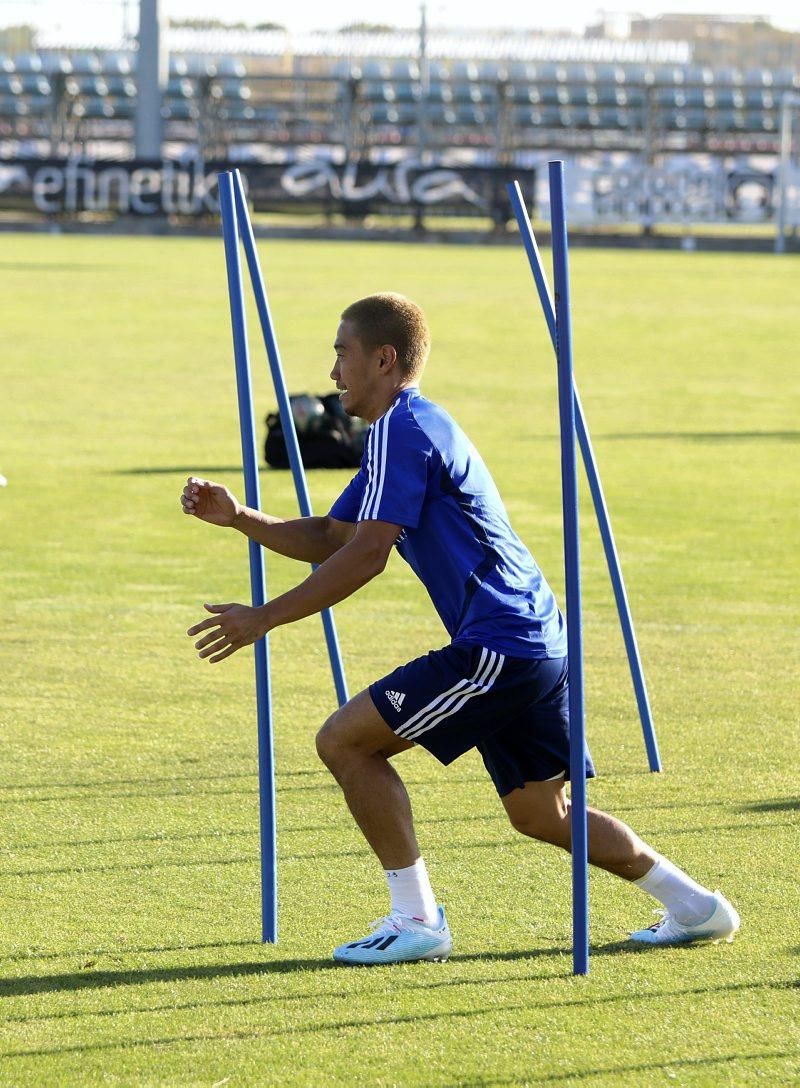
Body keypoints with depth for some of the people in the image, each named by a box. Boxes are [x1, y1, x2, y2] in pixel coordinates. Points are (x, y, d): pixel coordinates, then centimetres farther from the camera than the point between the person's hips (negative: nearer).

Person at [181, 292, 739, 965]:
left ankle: (416, 921, -5)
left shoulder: (402, 428, -11)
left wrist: (262, 619, -15)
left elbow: (365, 556, -19)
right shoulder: (409, 430, 21)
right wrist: (238, 518, 10)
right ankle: (696, 908, 23)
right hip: (536, 644, 10)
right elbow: (327, 540, 24)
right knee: (539, 813, 19)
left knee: (345, 741, -7)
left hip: (496, 648, -10)